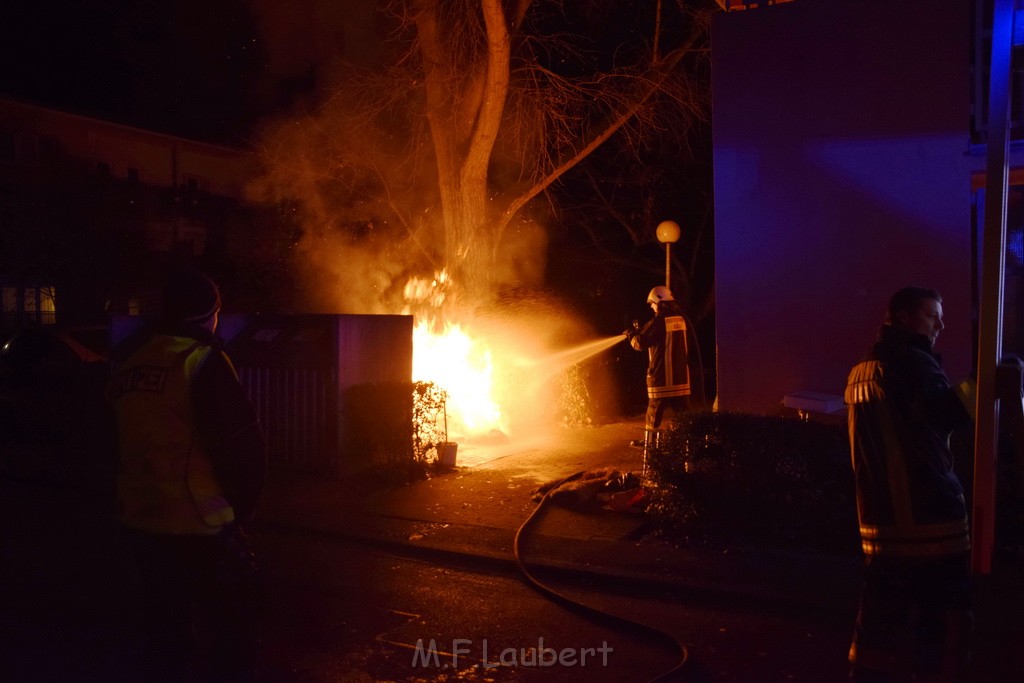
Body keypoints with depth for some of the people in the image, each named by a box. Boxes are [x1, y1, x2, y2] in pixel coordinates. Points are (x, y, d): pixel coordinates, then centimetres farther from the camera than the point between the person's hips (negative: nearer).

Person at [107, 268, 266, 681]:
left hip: (140, 519, 7)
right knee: (230, 634, 6)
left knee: (166, 632, 21)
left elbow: (116, 443, 13)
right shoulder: (203, 360, -16)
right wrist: (242, 504, -3)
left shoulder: (127, 360, 5)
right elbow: (243, 443, -18)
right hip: (199, 524, -7)